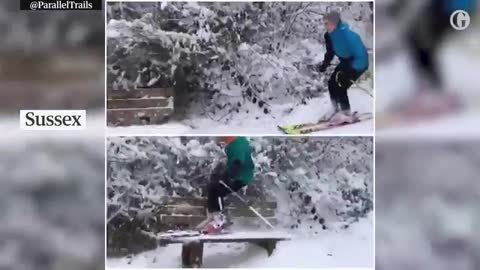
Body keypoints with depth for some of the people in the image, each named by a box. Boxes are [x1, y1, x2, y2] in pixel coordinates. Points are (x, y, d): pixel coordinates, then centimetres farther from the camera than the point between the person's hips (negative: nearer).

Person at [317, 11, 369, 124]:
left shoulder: (348, 35, -34)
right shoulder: (329, 36, -10)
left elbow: (361, 57, -33)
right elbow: (330, 53, 7)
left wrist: (347, 73, -37)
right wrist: (324, 64, -9)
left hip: (359, 63, -8)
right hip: (346, 62, 8)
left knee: (341, 86, -16)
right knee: (332, 83, 0)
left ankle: (346, 114, 0)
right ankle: (335, 109, 19)